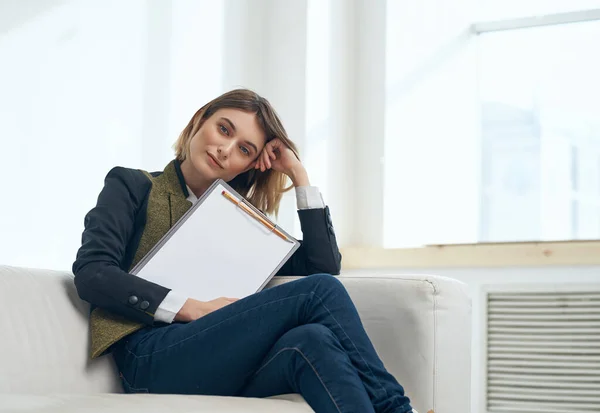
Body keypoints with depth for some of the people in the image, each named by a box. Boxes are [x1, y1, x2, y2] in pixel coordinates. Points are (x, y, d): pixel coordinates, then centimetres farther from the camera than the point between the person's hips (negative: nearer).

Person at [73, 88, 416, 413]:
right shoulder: (133, 187, 16)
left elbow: (324, 267, 17)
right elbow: (91, 273, -2)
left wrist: (298, 173, 18)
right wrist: (193, 308, -11)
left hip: (227, 372, 4)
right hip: (152, 360, -4)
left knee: (313, 340, -34)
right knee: (320, 291, -23)